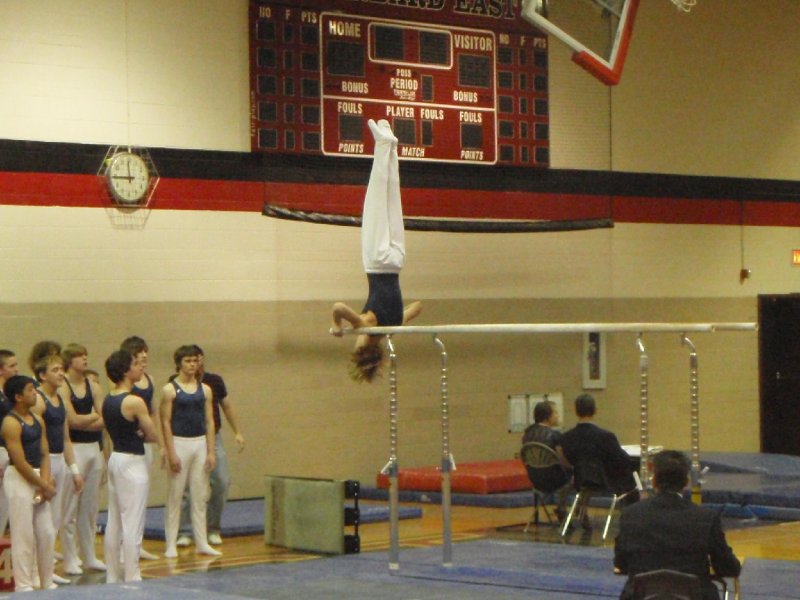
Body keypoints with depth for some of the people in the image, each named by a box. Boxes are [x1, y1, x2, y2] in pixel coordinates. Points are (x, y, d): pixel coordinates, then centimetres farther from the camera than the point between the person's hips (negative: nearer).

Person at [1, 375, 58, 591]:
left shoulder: (37, 420, 10)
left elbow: (44, 453, 9)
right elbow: (20, 462, -17)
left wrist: (46, 480, -6)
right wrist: (44, 486, -13)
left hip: (38, 478, 8)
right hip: (18, 479, -8)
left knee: (47, 533, 10)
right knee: (24, 535, -4)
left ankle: (47, 583, 20)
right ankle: (23, 585, 3)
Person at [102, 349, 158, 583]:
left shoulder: (108, 400, 6)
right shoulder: (135, 402, -18)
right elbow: (152, 436, -11)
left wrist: (132, 433, 3)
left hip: (115, 458, 9)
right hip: (132, 463, -9)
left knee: (114, 521, 13)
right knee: (133, 524, -3)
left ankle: (113, 576, 20)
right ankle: (132, 578, 1)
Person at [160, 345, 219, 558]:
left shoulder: (205, 390, 7)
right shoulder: (170, 390, -5)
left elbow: (209, 421, 8)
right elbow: (166, 422, -8)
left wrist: (211, 451, 2)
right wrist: (171, 453, -14)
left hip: (200, 444, 4)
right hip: (179, 443, -4)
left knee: (200, 496, 8)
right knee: (175, 497, 1)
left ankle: (201, 543, 13)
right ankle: (171, 544, 6)